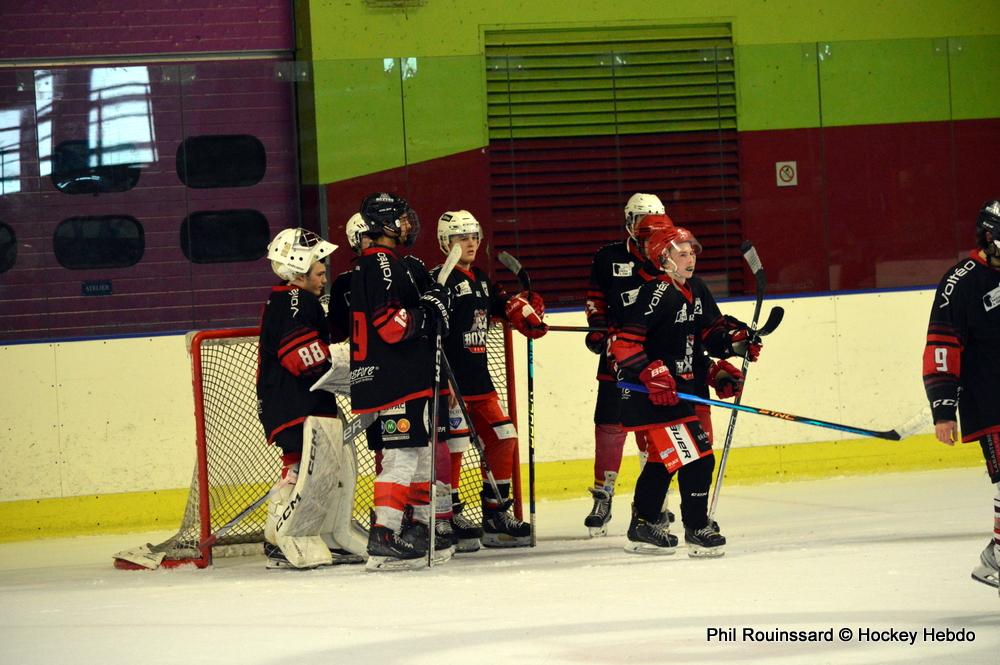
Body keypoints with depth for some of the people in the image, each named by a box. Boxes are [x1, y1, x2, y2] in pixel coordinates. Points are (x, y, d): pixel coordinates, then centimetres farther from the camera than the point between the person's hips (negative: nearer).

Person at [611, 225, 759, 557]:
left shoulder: (696, 291, 11)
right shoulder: (655, 295, -18)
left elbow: (711, 328, 23)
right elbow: (624, 344, -22)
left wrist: (736, 339, 4)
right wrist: (653, 374, -29)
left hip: (679, 388, 10)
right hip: (649, 392, -10)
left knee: (663, 457, 20)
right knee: (695, 457, -13)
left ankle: (644, 526, 31)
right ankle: (697, 529, -5)